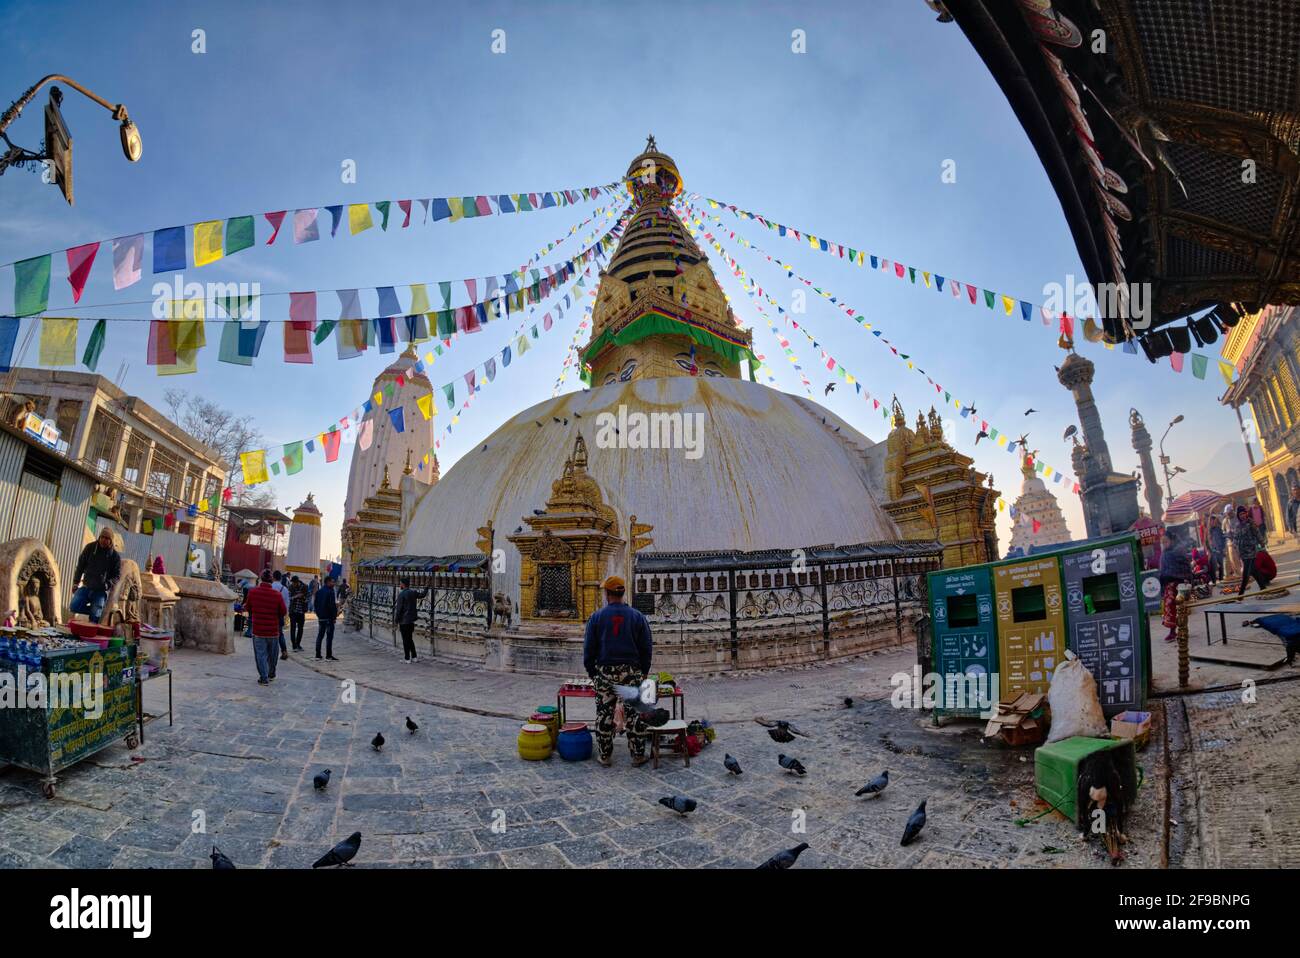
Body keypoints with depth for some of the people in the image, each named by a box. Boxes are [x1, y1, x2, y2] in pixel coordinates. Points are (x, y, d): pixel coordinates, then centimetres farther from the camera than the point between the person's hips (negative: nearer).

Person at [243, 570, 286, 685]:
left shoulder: (252, 592, -10)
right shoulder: (277, 594, -12)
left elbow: (247, 608, 5)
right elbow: (283, 612, -5)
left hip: (258, 630, -1)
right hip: (273, 630, 1)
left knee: (260, 654, 7)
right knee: (272, 654, 18)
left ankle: (264, 678, 3)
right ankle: (271, 675, 33)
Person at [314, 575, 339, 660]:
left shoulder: (318, 591, 11)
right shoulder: (330, 592, -15)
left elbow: (315, 604, 15)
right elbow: (331, 605, -20)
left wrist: (318, 613, 20)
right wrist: (335, 613, -9)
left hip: (320, 617, 8)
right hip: (328, 617, -8)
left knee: (320, 635, 14)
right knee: (329, 636, -4)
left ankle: (317, 654, 16)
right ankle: (329, 655, -4)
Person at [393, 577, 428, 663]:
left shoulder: (401, 594, -15)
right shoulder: (413, 592, 3)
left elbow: (399, 609, -15)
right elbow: (423, 594, 21)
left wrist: (397, 621, -8)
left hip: (404, 621, -7)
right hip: (412, 620, 7)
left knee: (405, 640, 2)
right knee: (410, 639, 17)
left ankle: (407, 658, 7)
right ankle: (413, 657, 19)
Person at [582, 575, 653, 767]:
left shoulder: (596, 617, -2)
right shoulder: (637, 617, -1)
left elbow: (588, 649, 2)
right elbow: (647, 648, 3)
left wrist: (592, 672, 13)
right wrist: (644, 672, 13)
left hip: (605, 673, 0)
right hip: (632, 672, 0)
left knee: (604, 715, 9)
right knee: (635, 715, 7)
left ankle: (604, 755, 16)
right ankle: (638, 755, 12)